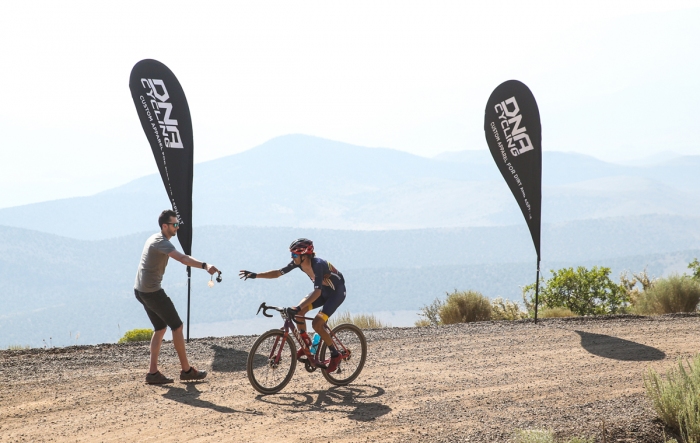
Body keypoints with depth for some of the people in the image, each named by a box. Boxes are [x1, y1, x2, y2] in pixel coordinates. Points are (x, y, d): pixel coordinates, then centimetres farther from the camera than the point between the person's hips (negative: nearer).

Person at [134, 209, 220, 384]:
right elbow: (182, 258, -37)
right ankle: (186, 370, 6)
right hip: (152, 292, -10)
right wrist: (205, 265, -49)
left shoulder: (154, 239, 14)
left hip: (141, 291, 10)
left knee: (160, 329, 15)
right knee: (177, 326, -1)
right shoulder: (161, 242, -19)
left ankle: (153, 372, 12)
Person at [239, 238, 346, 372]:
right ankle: (305, 342, 10)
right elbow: (278, 273, -8)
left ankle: (336, 355, -5)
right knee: (298, 311, -11)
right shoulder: (298, 262, -13)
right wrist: (255, 275, -18)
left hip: (337, 292, -8)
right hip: (324, 290, 8)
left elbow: (317, 291, -44)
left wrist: (298, 308, -53)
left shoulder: (317, 264, -35)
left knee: (317, 323, -21)